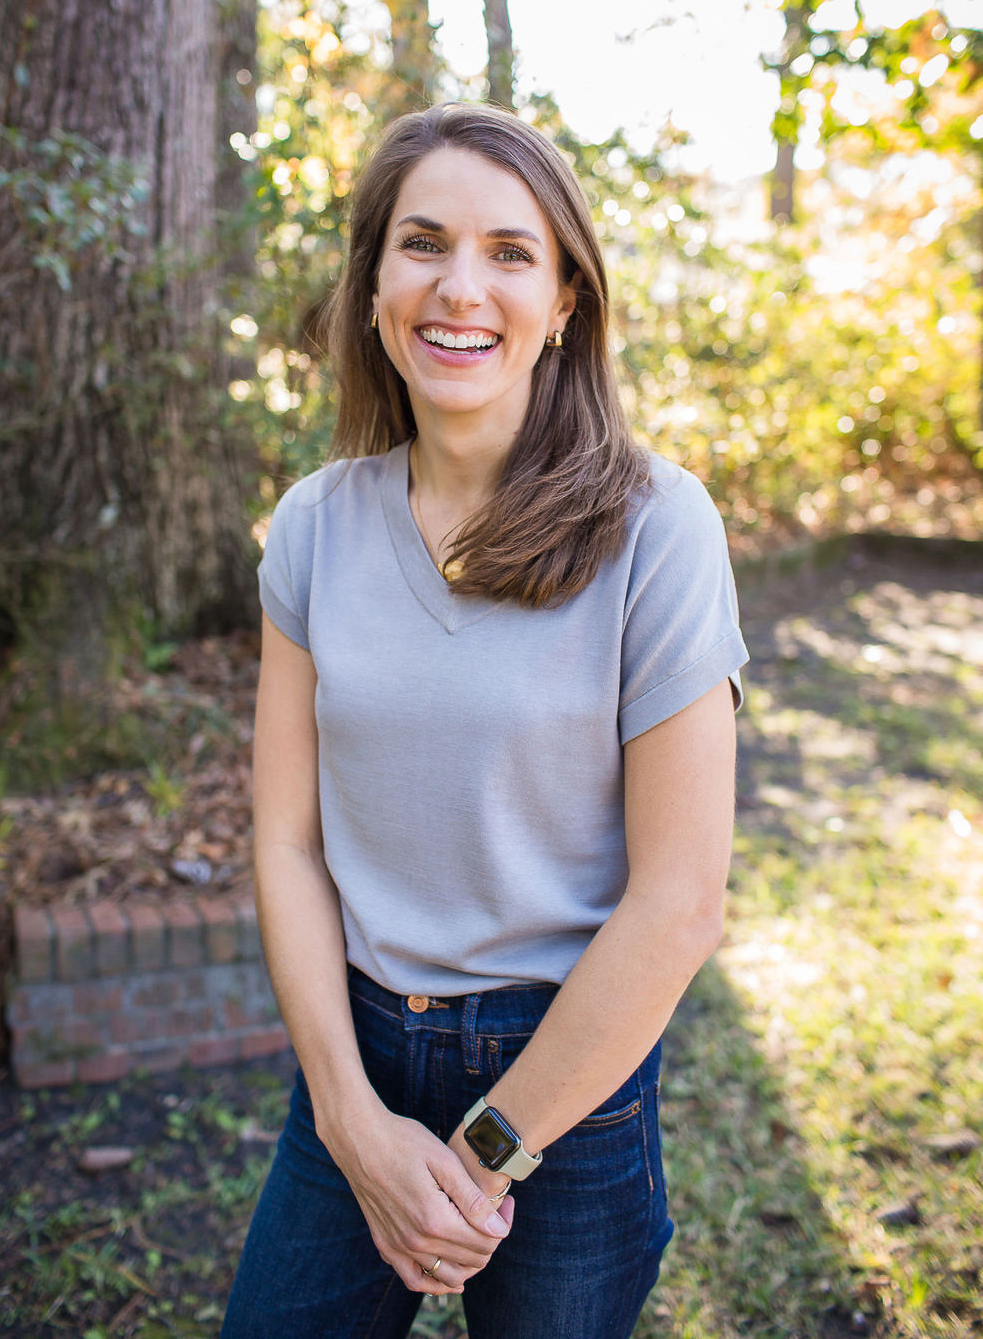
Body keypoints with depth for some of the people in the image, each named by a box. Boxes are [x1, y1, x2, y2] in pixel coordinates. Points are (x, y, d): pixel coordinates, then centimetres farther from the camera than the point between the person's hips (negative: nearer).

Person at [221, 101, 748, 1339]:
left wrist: (489, 1148, -11)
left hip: (570, 1065, -3)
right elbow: (287, 842, -2)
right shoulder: (316, 526, -4)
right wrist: (354, 1117, -10)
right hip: (355, 1055, 3)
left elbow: (678, 904, -16)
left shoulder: (652, 528, -16)